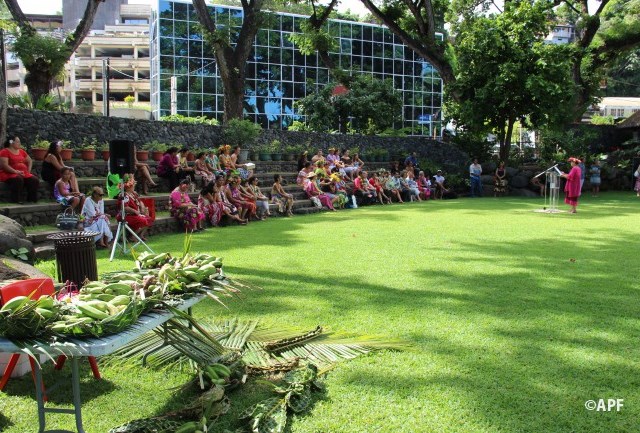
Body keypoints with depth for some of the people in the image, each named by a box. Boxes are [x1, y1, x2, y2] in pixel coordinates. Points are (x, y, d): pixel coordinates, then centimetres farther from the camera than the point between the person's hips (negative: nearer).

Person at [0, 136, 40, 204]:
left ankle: (31, 199, -12)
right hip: (9, 173, -6)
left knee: (34, 180, -18)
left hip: (23, 173, 6)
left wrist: (28, 171, 8)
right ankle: (16, 200, -33)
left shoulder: (21, 151, 17)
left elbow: (30, 161, 25)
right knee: (18, 179, -38)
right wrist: (16, 171, -24)